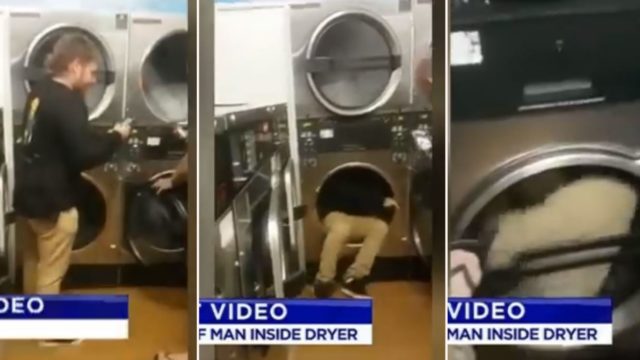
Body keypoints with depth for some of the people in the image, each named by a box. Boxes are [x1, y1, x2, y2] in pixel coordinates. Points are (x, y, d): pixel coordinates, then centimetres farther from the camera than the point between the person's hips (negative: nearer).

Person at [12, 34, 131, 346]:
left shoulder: (39, 92, 5)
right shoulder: (67, 103, -23)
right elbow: (84, 155, -27)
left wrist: (103, 136, 10)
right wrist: (115, 137, -12)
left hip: (30, 193, 9)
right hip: (53, 200, -9)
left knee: (35, 260, 25)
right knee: (51, 270, 7)